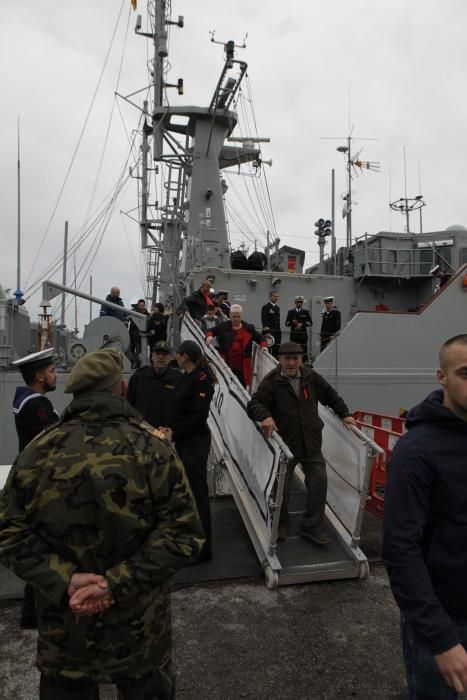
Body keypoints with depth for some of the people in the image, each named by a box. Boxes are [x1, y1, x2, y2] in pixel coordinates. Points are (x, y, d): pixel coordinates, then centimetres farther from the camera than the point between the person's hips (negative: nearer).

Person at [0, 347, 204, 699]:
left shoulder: (38, 450, -11)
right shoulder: (152, 446, -17)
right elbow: (183, 532, -20)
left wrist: (64, 580, -15)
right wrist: (117, 582, -19)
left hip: (63, 624, 2)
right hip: (139, 623, -1)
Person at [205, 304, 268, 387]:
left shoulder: (249, 328, 8)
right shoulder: (223, 326, 6)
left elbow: (260, 337, 15)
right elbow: (211, 331, 13)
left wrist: (263, 345, -4)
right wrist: (209, 336, -10)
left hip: (242, 365, 0)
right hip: (226, 363, 0)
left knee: (242, 386, 4)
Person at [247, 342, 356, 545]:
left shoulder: (311, 377, 2)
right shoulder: (271, 382, -11)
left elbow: (330, 395, 15)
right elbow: (254, 404, -18)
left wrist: (344, 414, 7)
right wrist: (265, 416, -38)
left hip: (311, 443, 4)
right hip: (285, 444, -3)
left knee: (319, 482, 2)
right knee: (281, 486, 5)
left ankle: (311, 527, 21)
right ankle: (281, 524, 32)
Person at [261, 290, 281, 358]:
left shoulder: (277, 308, 18)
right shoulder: (265, 307, -6)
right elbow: (264, 321, -13)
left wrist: (279, 331, 15)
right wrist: (267, 331, -21)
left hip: (277, 332, 7)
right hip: (269, 332, -7)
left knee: (276, 350, 8)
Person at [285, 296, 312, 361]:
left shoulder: (306, 312, 9)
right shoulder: (290, 312, 12)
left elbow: (310, 323, 3)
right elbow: (286, 323, 8)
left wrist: (302, 324, -12)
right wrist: (292, 322, -12)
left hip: (303, 335, -1)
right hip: (294, 335, 1)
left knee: (304, 350, -4)